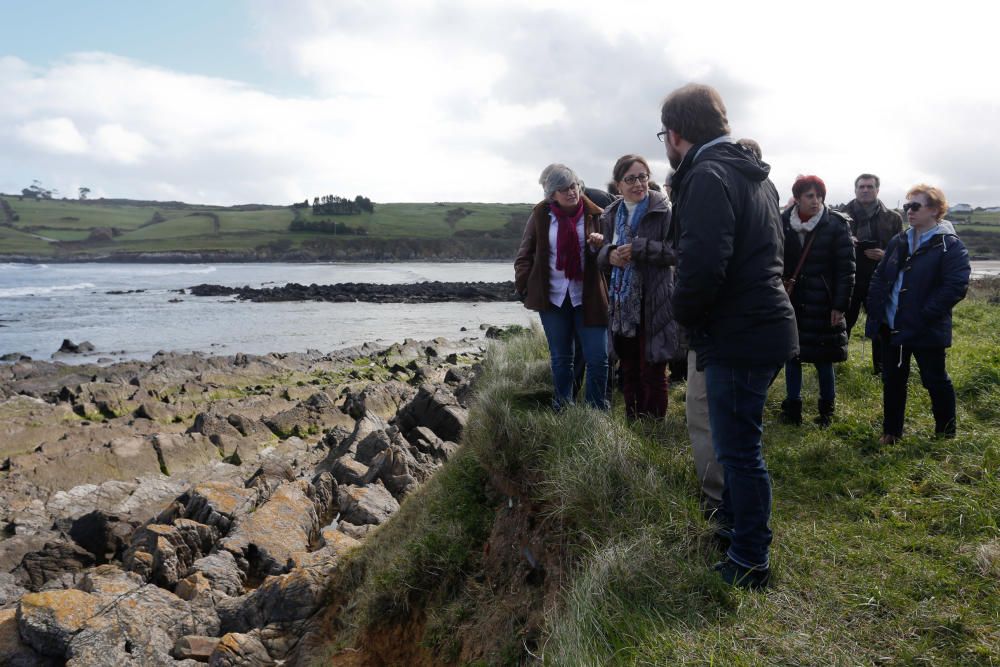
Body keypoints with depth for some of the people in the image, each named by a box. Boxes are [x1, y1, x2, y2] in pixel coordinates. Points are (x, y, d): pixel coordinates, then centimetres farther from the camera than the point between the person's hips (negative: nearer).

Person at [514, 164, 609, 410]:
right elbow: (525, 254, 8)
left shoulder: (595, 215, -1)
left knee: (598, 358, -4)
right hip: (553, 297, 1)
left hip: (588, 297, -1)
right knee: (561, 359, 11)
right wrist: (524, 286, -1)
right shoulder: (541, 215, 2)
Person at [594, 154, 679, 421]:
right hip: (622, 304, 6)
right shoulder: (611, 215, 11)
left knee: (652, 372, 2)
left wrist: (638, 249, -22)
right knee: (629, 371, 15)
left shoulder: (663, 211, -7)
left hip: (653, 304, -5)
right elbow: (601, 254, 14)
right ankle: (632, 423, 29)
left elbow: (676, 251, -14)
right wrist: (609, 255, -9)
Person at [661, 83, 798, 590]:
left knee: (738, 449, 1)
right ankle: (733, 518, 43)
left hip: (737, 337, -10)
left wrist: (684, 313, -9)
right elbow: (783, 246, 24)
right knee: (738, 442, 24)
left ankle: (749, 564, 15)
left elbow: (701, 266, -29)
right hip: (767, 324, 10)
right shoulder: (754, 176, 14)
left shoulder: (708, 177, -17)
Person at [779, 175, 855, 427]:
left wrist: (840, 305, -12)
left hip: (822, 303, -3)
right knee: (791, 355, 10)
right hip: (791, 301, 3)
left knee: (823, 359, 5)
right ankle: (792, 407, 23)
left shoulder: (836, 225, -6)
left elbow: (846, 268, -7)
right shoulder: (783, 222, 0)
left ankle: (827, 410, 22)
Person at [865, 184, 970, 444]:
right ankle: (891, 431, 26)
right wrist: (877, 311, -2)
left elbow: (956, 286, -19)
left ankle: (946, 431, 29)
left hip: (927, 331, -5)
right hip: (892, 327, 6)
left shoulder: (950, 245, -9)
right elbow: (879, 278, 10)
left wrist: (925, 315, -21)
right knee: (892, 380, 13)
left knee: (935, 380, 9)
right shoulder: (898, 242, 10)